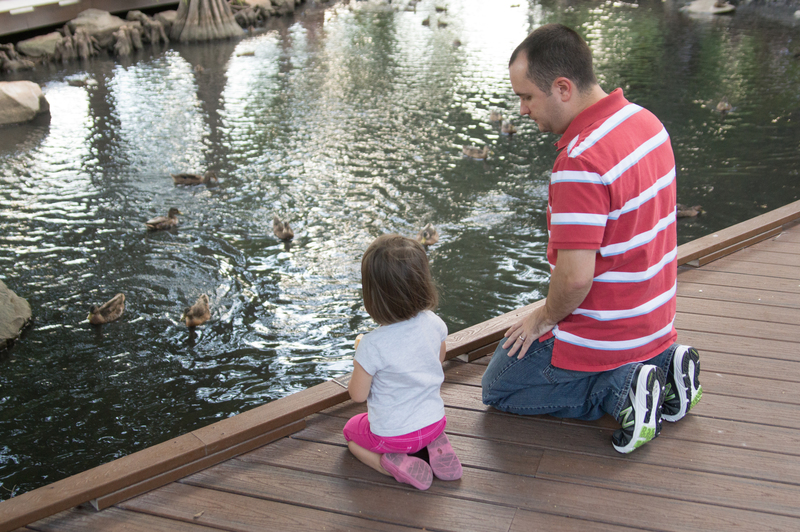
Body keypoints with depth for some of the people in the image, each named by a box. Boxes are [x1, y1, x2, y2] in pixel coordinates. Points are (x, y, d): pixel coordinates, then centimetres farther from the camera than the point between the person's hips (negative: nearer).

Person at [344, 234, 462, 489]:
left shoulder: (373, 346, -30)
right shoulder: (433, 324, -14)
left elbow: (358, 395, -16)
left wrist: (359, 359, 1)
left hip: (393, 434, -5)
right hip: (434, 420, 5)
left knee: (351, 430, 26)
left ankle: (391, 464, -1)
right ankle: (437, 444, 8)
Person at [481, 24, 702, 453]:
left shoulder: (580, 162, -31)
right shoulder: (645, 120, -1)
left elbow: (575, 277, -32)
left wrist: (545, 317, -11)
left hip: (600, 335, -9)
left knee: (497, 389, 14)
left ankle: (618, 390, -5)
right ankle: (662, 366, 11)